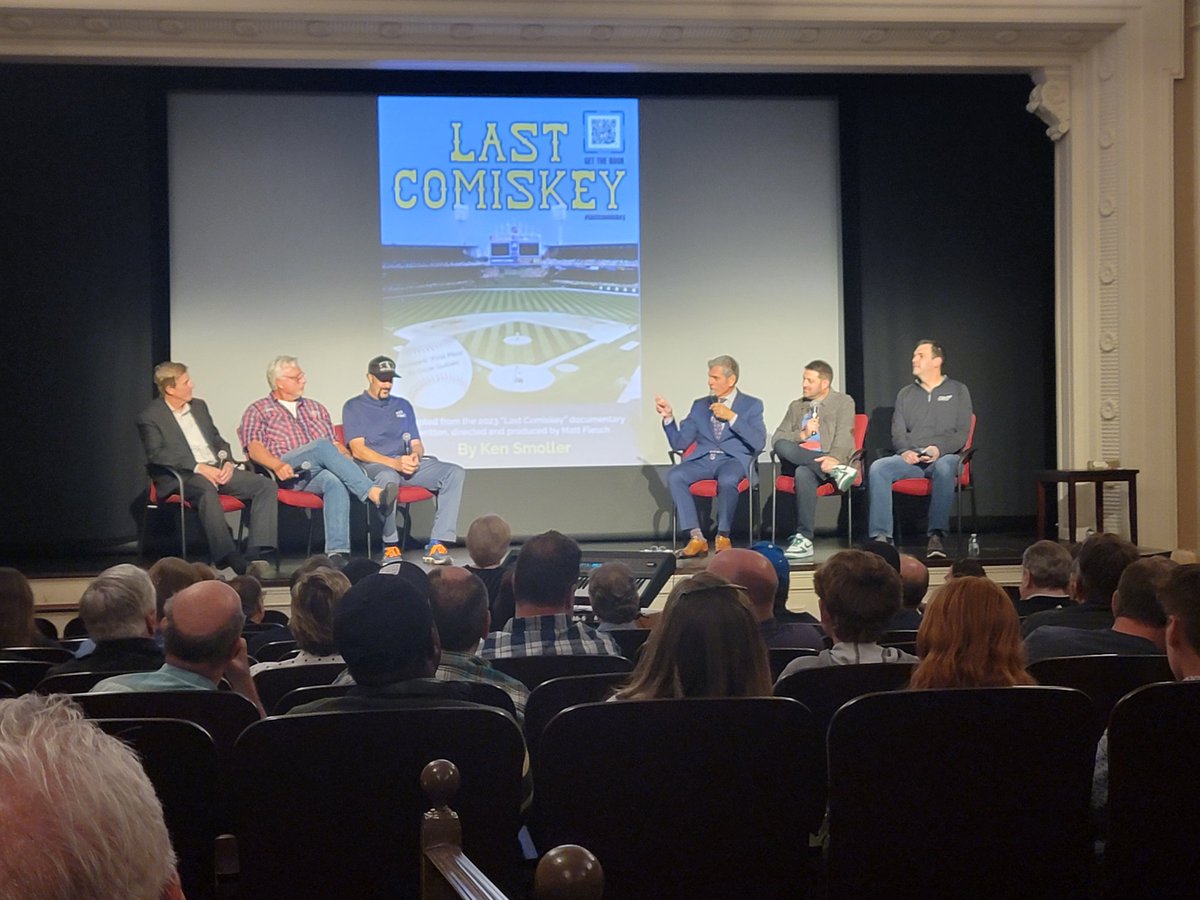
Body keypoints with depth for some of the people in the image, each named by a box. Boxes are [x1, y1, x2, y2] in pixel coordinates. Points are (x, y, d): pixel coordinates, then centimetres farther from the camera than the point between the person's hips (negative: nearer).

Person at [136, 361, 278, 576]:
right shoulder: (149, 417, 0)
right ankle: (235, 563, -46)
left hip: (217, 470, 7)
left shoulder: (199, 406, 21)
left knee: (266, 485, -15)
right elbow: (156, 454, -12)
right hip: (182, 476, -7)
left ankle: (258, 556, -27)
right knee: (207, 491, -40)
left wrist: (228, 462, 0)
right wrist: (198, 467, -21)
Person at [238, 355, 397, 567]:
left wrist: (344, 455, 0)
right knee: (322, 446, -32)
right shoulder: (258, 410, 17)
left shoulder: (316, 409, 31)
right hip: (285, 474, -3)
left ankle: (337, 552, -47)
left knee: (335, 482, -34)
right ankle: (373, 492, -43)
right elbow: (254, 447, 1)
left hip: (316, 474, 4)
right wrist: (278, 465, -20)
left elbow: (335, 443, 25)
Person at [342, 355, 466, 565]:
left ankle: (437, 544, -28)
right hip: (374, 466, -5)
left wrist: (415, 456, -8)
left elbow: (416, 444, 20)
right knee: (388, 477, -43)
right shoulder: (354, 407, 7)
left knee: (454, 472, -18)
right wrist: (395, 463, -19)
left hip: (406, 465, 5)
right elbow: (358, 450, -6)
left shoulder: (403, 406, 24)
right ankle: (390, 546, -28)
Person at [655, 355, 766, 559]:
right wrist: (669, 417, 0)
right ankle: (696, 538, -26)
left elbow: (758, 443, -5)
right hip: (703, 459, 4)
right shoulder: (700, 405, 20)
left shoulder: (752, 405, 10)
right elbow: (679, 443, 16)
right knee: (674, 476, -28)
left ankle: (723, 537, -19)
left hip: (734, 459, -3)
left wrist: (732, 417, -11)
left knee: (727, 480, -39)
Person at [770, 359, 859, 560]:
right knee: (782, 446, -31)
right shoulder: (796, 406, 26)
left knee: (803, 473, -38)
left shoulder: (843, 402, 12)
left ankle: (804, 539, -39)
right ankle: (836, 471, -35)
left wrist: (835, 457, -26)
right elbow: (776, 439, 15)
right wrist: (802, 435, -4)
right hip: (800, 460, 4)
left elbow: (843, 436, -5)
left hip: (829, 460, -4)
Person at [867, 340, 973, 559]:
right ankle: (881, 536, -32)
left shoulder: (957, 390, 12)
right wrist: (904, 451, -9)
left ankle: (936, 535, -41)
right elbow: (897, 432, 14)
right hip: (910, 458, 3)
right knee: (877, 468, -27)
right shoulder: (905, 394, 22)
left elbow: (962, 433, 3)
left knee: (944, 468, -40)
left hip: (945, 456, -3)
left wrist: (939, 449, -16)